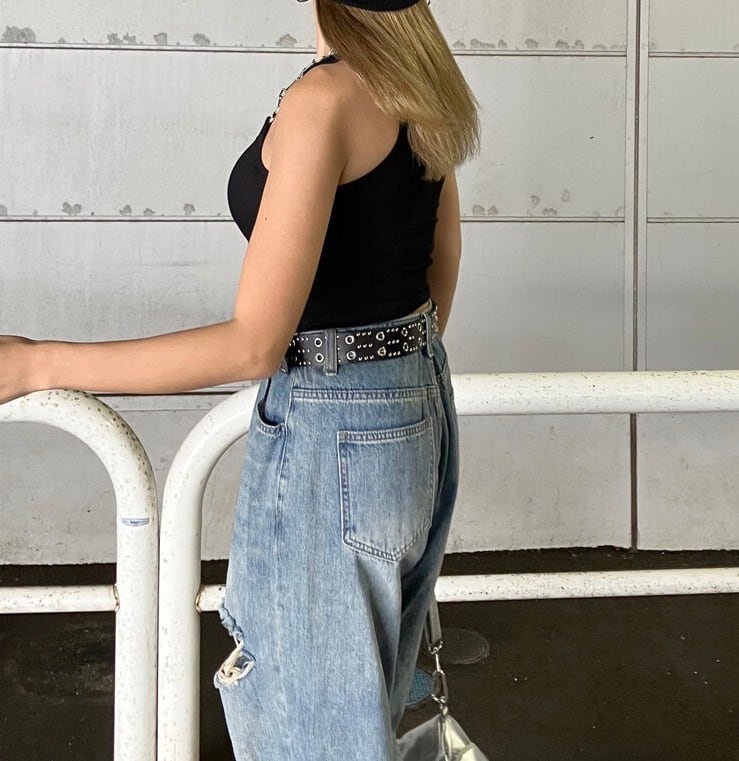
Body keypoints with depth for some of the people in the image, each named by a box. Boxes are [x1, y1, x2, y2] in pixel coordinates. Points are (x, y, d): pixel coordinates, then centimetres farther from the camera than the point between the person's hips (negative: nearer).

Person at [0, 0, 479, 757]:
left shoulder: (322, 100, -23)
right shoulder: (420, 84, 3)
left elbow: (254, 344, -25)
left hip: (330, 433, -9)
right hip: (421, 409, 9)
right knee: (367, 692, 26)